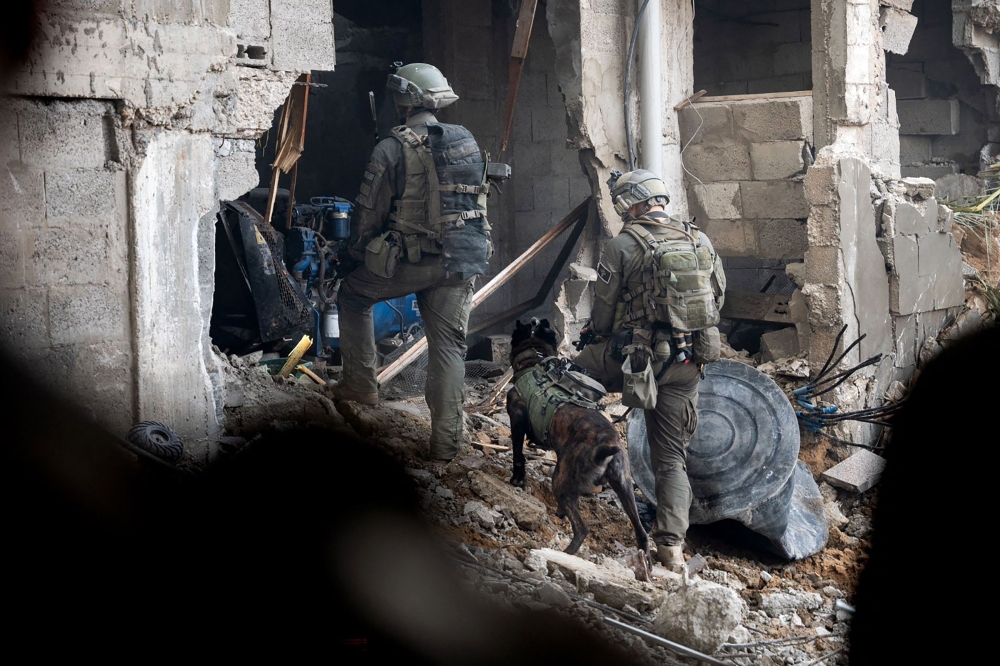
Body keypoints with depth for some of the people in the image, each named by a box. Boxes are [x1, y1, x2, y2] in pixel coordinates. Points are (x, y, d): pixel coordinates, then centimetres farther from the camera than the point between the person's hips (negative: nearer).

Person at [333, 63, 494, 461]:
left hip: (408, 262, -4)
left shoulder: (393, 149, -10)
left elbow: (369, 213, -4)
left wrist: (358, 252, 13)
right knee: (449, 346, 8)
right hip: (462, 262, 4)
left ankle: (361, 383, 22)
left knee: (353, 295, 22)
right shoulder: (468, 143, 7)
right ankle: (446, 441, 7)